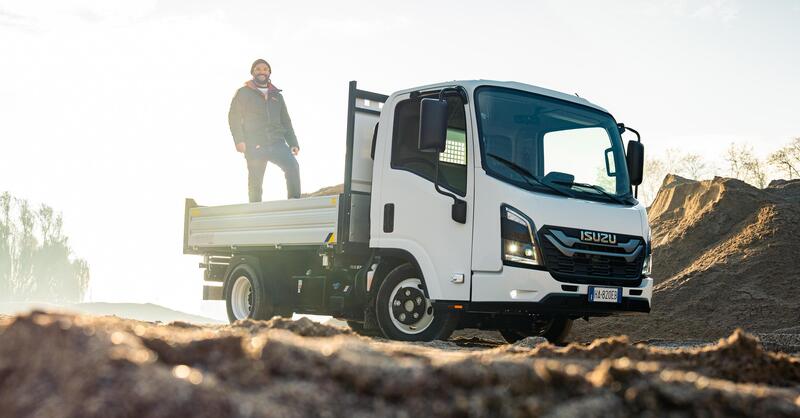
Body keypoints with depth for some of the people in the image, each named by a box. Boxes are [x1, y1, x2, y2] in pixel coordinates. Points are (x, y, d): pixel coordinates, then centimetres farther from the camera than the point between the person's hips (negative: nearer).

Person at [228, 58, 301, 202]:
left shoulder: (277, 96, 23)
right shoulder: (243, 93, 12)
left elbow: (286, 122, 22)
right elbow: (234, 118, 3)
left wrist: (293, 143, 8)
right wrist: (239, 140, -12)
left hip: (277, 143, 2)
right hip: (254, 146, -2)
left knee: (292, 166, -23)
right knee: (255, 181, -4)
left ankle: (294, 201, -22)